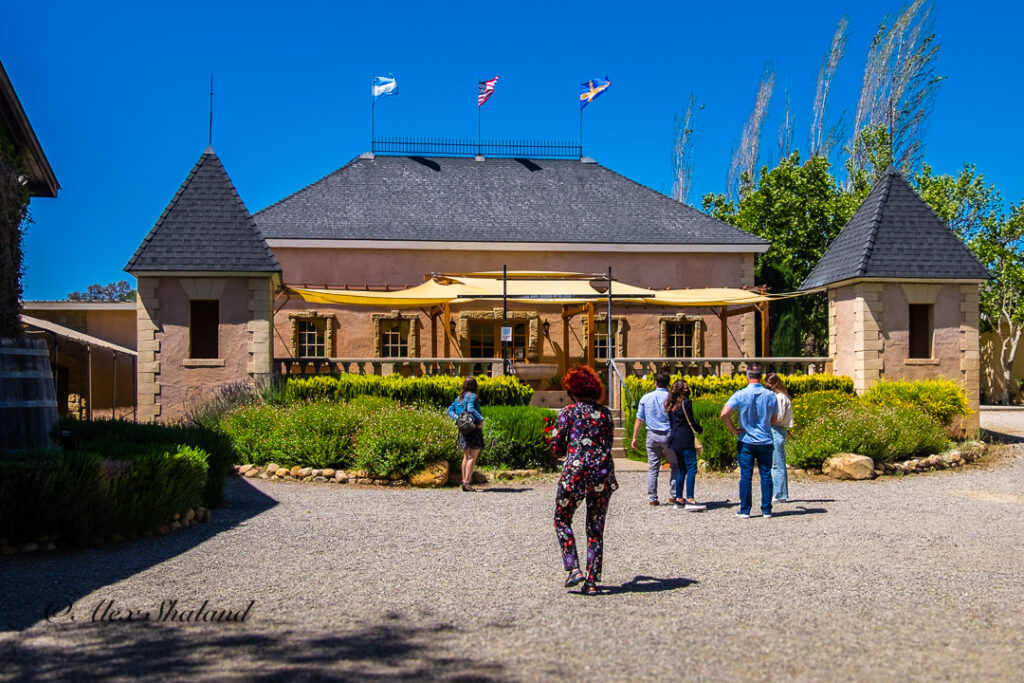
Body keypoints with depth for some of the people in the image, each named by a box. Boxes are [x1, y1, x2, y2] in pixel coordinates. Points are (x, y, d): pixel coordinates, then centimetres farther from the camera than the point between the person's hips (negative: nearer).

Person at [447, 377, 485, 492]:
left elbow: (450, 410, 8)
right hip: (474, 429, -7)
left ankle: (464, 481, 18)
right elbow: (471, 409, -25)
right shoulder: (472, 396, -9)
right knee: (472, 457, -5)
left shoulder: (459, 398, 12)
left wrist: (457, 417, -3)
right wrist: (481, 419, -19)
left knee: (466, 456, 16)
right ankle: (467, 483, -10)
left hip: (463, 430, 7)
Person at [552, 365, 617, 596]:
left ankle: (574, 569, 0)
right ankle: (592, 581, 8)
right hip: (603, 473, 4)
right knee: (596, 528, 11)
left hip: (575, 473, -4)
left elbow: (556, 449, -1)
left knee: (562, 520, 14)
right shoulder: (605, 413, 10)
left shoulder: (569, 412, -1)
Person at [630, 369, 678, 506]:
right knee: (675, 465, 12)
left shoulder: (646, 398, 2)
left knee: (652, 468, 7)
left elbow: (639, 419, 4)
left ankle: (652, 498, 8)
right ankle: (674, 495, 10)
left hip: (652, 435, 2)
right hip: (668, 434, -2)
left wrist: (634, 438, 11)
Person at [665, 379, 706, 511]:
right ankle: (690, 500, -15)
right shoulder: (686, 403, -10)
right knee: (691, 469, -8)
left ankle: (679, 499, 15)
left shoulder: (671, 404, 12)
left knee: (681, 469, 14)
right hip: (686, 440, -8)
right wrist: (701, 429, 7)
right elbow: (691, 422, -11)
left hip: (675, 440, 8)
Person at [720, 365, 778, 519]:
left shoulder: (740, 395, -10)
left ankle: (745, 510, 5)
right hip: (766, 441, 2)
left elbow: (724, 414, -18)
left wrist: (734, 430, -7)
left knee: (746, 476, 3)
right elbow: (773, 419, 10)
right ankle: (766, 510, 11)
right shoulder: (771, 395, -1)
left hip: (746, 441, -2)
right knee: (766, 475, 8)